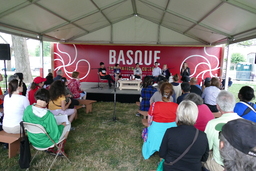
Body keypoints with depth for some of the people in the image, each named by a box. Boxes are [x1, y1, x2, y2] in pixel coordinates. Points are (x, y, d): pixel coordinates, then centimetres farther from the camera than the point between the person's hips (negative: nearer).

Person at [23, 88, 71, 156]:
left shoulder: (28, 109, -16)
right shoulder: (48, 115, -32)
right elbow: (55, 135, -24)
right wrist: (62, 125, -7)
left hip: (32, 140, 6)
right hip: (45, 143, -6)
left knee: (53, 125, 29)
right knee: (67, 125, 14)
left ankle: (50, 149, 30)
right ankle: (60, 150, 27)